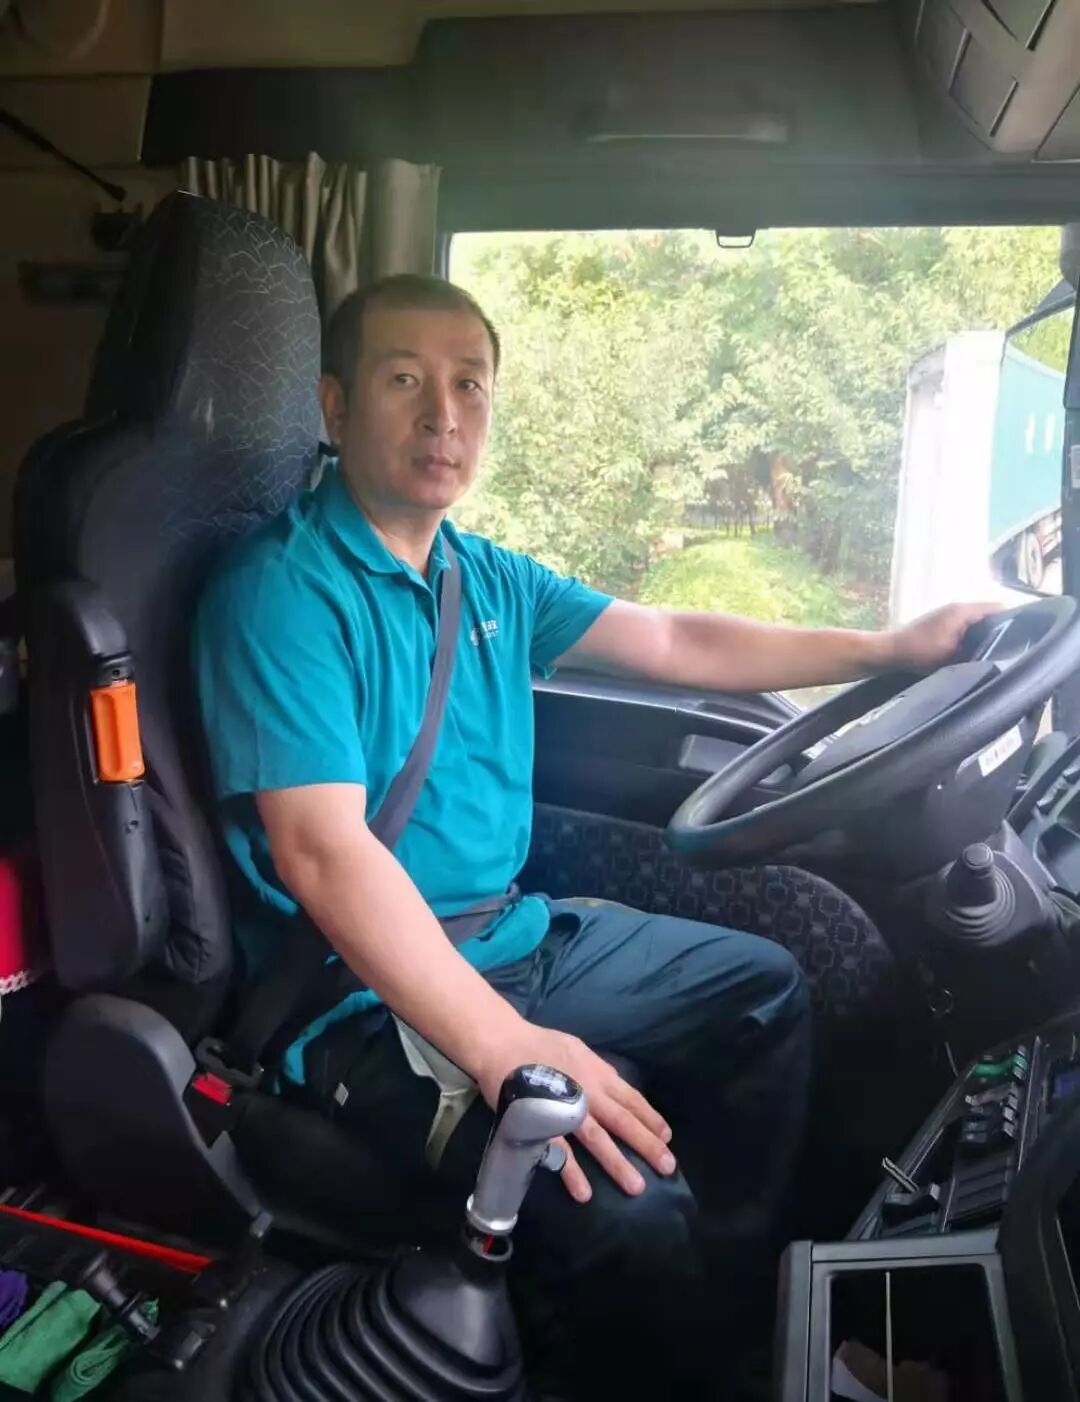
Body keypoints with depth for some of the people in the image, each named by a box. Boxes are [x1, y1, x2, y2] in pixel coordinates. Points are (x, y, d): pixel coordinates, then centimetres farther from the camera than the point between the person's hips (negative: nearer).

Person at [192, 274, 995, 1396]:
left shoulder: (490, 579, 8)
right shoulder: (283, 591, -17)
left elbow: (678, 644, 13)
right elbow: (324, 854, -26)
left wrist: (890, 648, 11)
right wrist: (504, 1048, -32)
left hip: (514, 937, 9)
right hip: (377, 999, -9)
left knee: (762, 987, 16)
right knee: (632, 1213, -27)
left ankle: (731, 1307, 29)